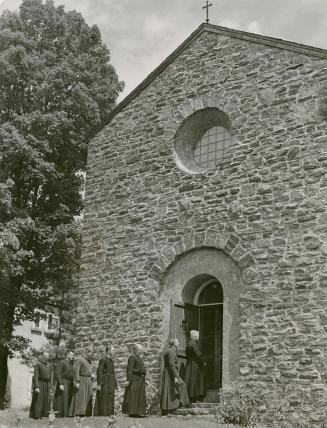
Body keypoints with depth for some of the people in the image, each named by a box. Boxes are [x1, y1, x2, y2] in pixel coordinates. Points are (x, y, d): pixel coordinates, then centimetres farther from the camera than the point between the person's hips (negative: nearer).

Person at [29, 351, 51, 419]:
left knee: (45, 400, 7)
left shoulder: (48, 365, 11)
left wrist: (50, 387, 14)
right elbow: (35, 376, -14)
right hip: (39, 384, -7)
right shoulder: (38, 364, -9)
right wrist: (36, 387, -22)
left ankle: (41, 414, 14)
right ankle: (36, 415, 0)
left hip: (47, 385, 7)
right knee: (38, 400, -5)